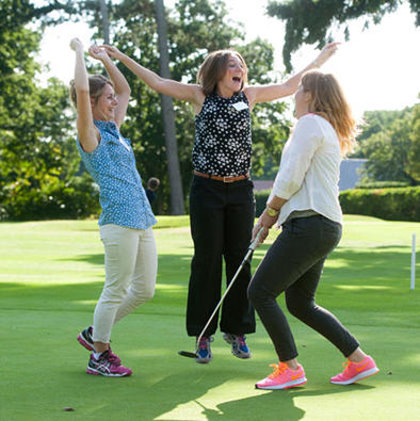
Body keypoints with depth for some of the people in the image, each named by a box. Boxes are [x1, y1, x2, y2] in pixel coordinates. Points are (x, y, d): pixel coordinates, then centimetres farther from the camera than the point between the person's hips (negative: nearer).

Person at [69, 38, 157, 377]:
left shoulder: (113, 129, 18)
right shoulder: (89, 134, -5)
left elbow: (125, 89, 32)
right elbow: (81, 89, -19)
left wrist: (105, 59, 27)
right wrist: (79, 51, -7)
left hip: (141, 220, 9)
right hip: (119, 220, -9)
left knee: (144, 290, 12)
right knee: (116, 290, -3)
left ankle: (94, 333, 26)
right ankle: (99, 356, 10)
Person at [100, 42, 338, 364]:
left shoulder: (249, 96, 9)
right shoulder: (200, 95, 1)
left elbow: (288, 87, 18)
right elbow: (158, 83, -3)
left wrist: (320, 61, 20)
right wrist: (122, 57, -8)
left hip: (241, 190, 3)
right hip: (207, 189, -3)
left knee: (240, 259, 5)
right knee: (207, 261, 0)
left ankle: (236, 329, 17)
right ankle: (203, 334, 9)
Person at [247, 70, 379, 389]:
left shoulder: (310, 123, -8)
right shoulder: (329, 131, 23)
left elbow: (291, 178, -14)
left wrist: (269, 213, -1)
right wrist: (273, 217, 17)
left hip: (309, 225, -10)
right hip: (327, 227, 10)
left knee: (260, 292, -8)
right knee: (300, 303, 16)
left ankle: (290, 368, -7)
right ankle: (359, 360, 16)